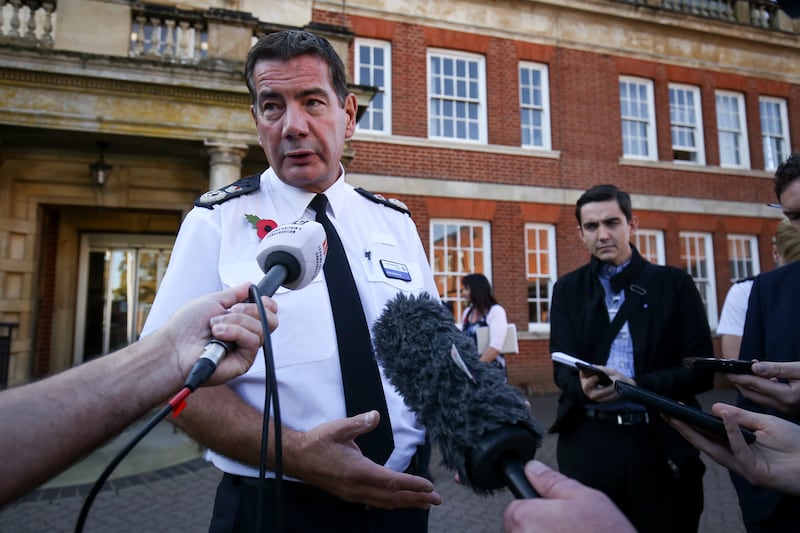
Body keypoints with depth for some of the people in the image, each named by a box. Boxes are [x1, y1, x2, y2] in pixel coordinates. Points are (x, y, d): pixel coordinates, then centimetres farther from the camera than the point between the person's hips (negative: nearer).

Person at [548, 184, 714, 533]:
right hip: (589, 442, 1)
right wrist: (584, 386, -23)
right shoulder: (568, 289, 6)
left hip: (663, 443, 0)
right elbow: (563, 368, 0)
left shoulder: (674, 283, 2)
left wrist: (637, 386, -19)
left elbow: (701, 369, -3)